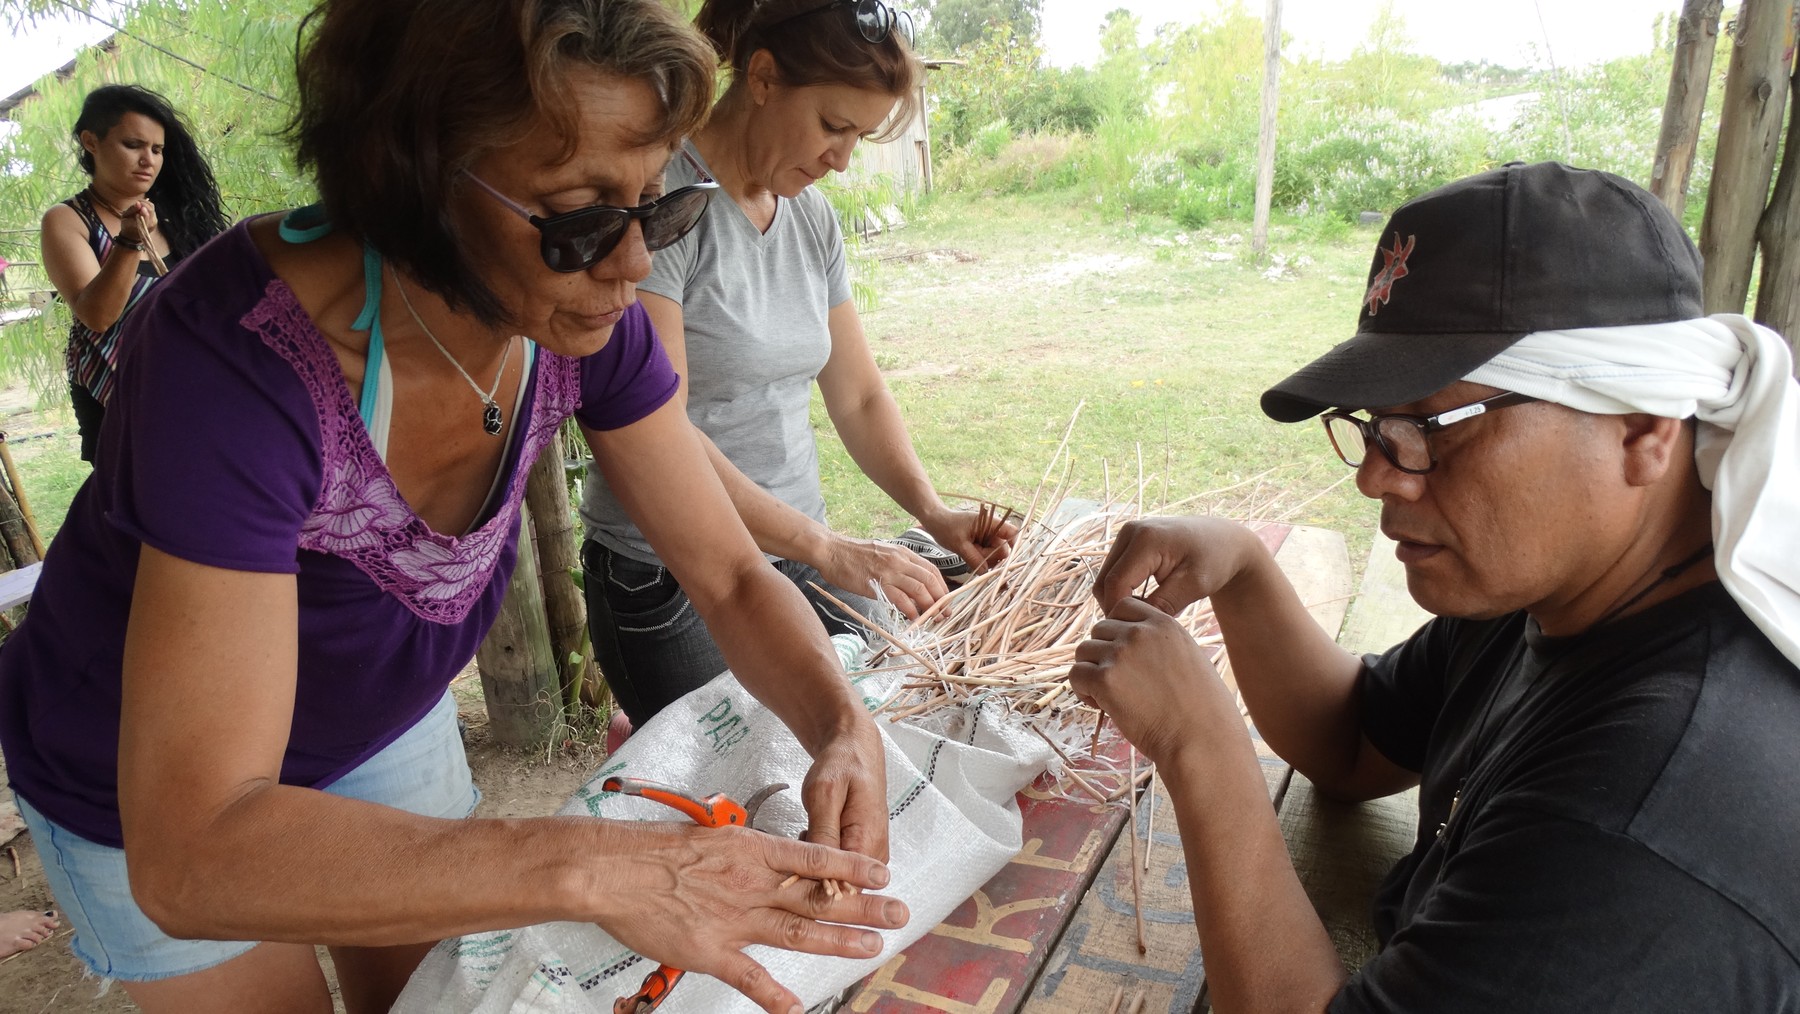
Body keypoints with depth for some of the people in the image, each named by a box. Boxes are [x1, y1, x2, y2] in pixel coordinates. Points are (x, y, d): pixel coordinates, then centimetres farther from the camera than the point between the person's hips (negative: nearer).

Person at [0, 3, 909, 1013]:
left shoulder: (588, 321, -23)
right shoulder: (241, 353, -39)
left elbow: (733, 575, -15)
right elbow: (190, 859, -41)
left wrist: (844, 728, -34)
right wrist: (590, 870, -51)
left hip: (387, 722, 5)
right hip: (158, 798, -4)